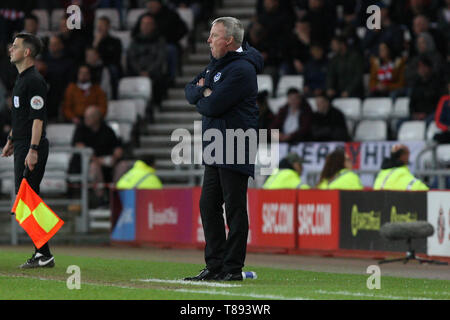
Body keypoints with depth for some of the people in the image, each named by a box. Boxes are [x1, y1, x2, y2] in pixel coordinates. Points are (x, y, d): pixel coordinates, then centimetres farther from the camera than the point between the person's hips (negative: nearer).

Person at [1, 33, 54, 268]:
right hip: (22, 146, 10)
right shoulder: (21, 79, 17)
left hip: (33, 147, -10)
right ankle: (42, 254, 12)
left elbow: (38, 117, -21)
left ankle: (44, 255, -10)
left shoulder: (35, 81, -15)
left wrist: (33, 149, -26)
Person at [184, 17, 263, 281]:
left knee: (234, 209, -6)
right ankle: (215, 266, 15)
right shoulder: (217, 64, 17)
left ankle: (233, 268, -3)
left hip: (235, 151, -10)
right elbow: (190, 91, 16)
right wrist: (204, 92, -6)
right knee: (209, 205, 10)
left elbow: (212, 107, -20)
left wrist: (202, 96, 2)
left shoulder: (241, 69, -15)